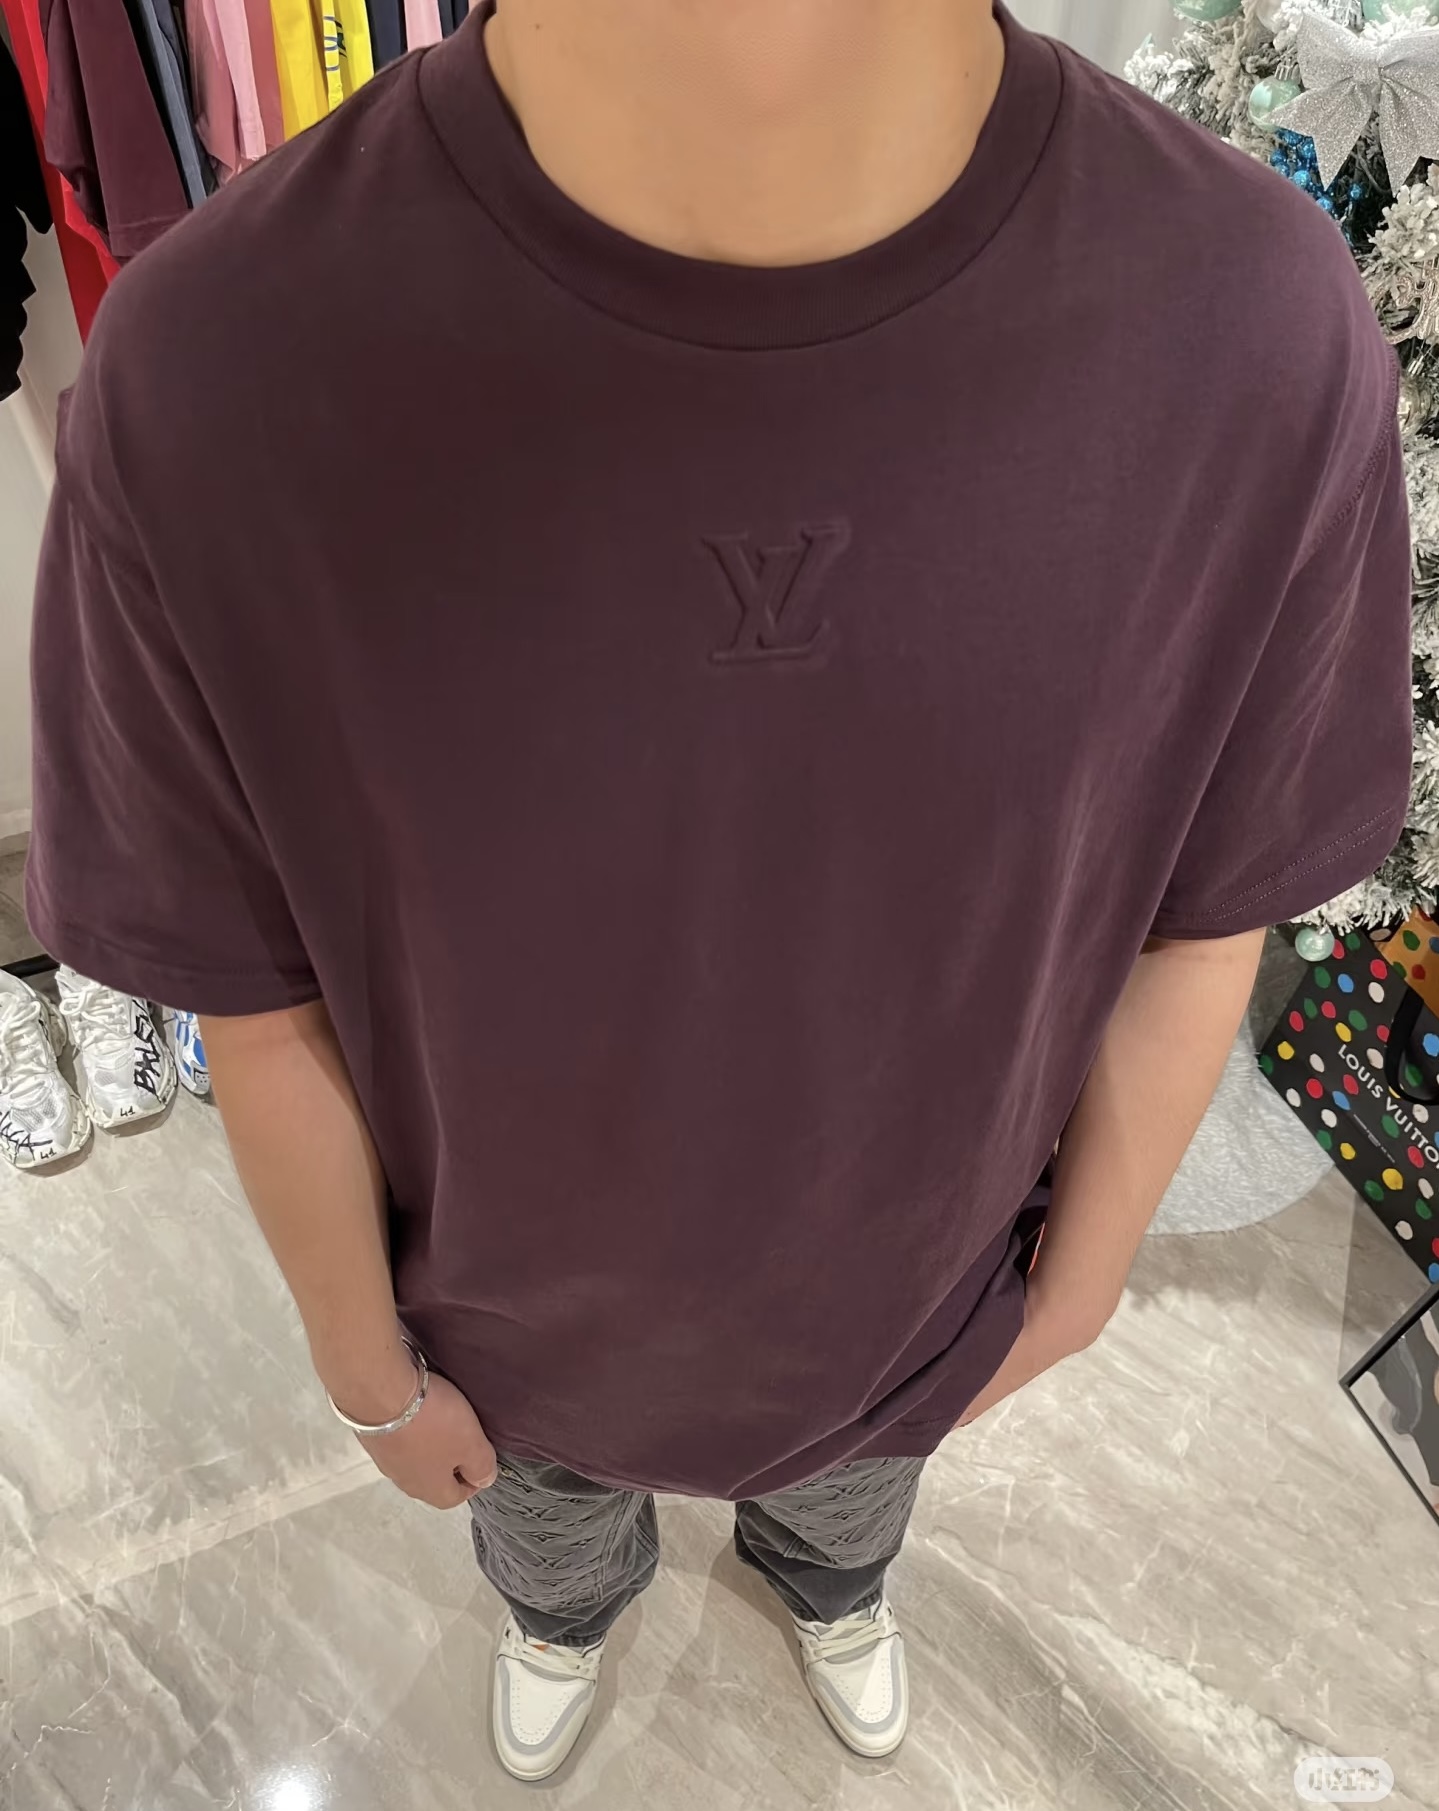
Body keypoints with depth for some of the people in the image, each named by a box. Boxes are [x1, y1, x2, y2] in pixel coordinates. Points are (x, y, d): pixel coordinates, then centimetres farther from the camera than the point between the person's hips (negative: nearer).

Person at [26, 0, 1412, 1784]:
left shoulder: (1265, 343, -31)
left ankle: (825, 1573, 79)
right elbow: (264, 1014, -18)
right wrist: (370, 1371, 0)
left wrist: (1080, 1278, 3)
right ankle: (564, 1601, 78)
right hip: (519, 1313, 0)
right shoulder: (208, 388, -35)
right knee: (545, 1505, 37)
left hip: (908, 1291, 1)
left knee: (853, 1484, 38)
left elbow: (1194, 932, -14)